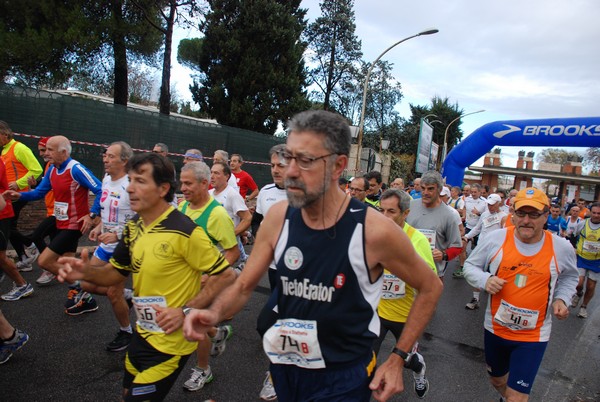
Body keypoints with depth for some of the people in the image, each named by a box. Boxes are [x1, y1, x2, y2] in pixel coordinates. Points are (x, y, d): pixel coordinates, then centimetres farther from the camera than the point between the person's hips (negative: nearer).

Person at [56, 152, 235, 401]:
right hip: (143, 334, 8)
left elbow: (226, 276, -21)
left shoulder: (184, 231, -26)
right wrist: (87, 272, -11)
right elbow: (116, 272, 9)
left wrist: (186, 311, -26)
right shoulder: (133, 226, -1)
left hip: (170, 342, -8)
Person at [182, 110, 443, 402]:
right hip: (284, 367, 5)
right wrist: (215, 312, -22)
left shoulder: (375, 230, -23)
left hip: (343, 379, -4)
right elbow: (243, 287, -2)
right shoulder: (278, 217, -11)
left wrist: (397, 358, -8)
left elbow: (430, 287, -7)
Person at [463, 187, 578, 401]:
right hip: (495, 328, 2)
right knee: (497, 380, 25)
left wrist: (561, 298, -3)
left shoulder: (562, 248, -7)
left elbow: (569, 277, 14)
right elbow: (470, 266, -2)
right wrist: (485, 279, -21)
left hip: (533, 336, -1)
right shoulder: (495, 239, -13)